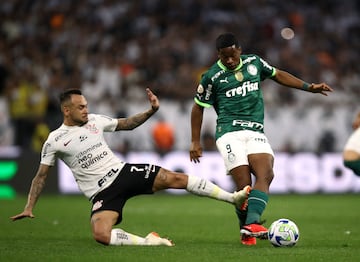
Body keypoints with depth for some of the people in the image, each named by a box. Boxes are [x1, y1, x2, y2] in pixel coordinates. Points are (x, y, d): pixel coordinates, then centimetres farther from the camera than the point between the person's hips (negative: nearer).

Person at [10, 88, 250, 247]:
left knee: (175, 178, -11)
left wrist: (152, 111, 8)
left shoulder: (95, 121, 8)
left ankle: (233, 198, -5)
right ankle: (147, 241, -21)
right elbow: (41, 176, 2)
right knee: (101, 234, -34)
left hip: (122, 171, 4)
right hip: (102, 193, -3)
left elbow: (127, 124, 22)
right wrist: (29, 207, -7)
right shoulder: (55, 141, -3)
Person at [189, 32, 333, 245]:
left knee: (266, 174, -22)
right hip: (229, 133, -4)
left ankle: (252, 223, -36)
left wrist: (309, 87, 25)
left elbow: (278, 75, 29)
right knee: (244, 185, -16)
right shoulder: (212, 76, 3)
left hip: (256, 132, 4)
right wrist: (195, 141, 10)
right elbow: (198, 107, 12)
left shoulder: (254, 62, 14)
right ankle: (247, 232, -1)